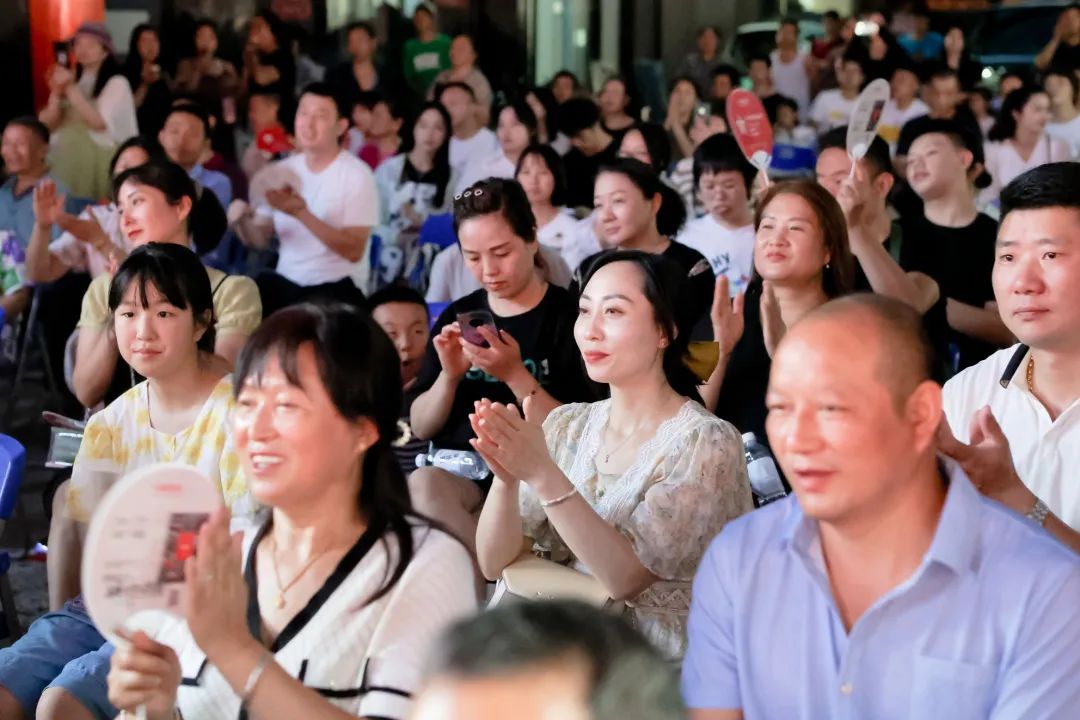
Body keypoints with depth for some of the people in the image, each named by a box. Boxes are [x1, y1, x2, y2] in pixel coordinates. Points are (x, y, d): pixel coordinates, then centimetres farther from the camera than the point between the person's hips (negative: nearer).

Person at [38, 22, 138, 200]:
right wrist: (56, 95, -9)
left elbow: (99, 122, -14)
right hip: (65, 162, 5)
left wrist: (71, 90, -14)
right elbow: (47, 125, 8)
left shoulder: (117, 83, -3)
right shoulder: (71, 80, 13)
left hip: (99, 163, -5)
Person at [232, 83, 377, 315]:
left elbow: (354, 251, -15)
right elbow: (259, 239, 10)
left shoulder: (357, 174, -7)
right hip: (285, 282, 5)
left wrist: (301, 213, -24)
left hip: (335, 287, -5)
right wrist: (243, 221, -13)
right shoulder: (282, 171, 8)